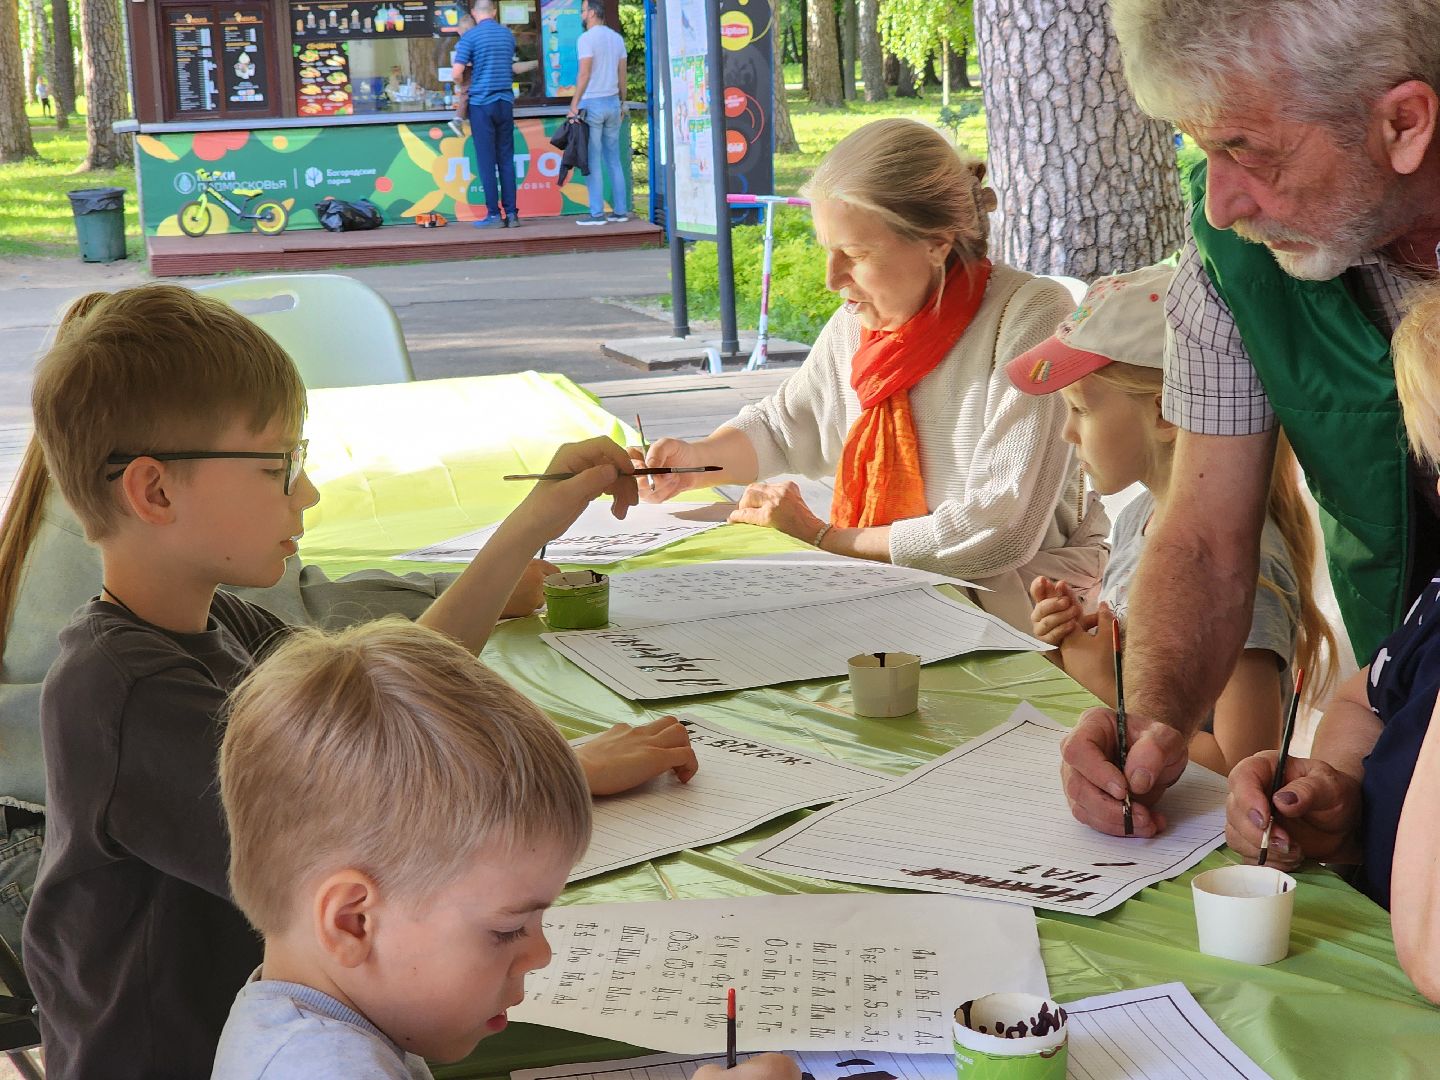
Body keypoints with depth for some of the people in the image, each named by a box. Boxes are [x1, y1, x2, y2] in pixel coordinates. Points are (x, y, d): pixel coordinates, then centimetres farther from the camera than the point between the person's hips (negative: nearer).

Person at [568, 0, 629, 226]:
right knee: (614, 160, 11)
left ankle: (597, 213, -6)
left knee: (592, 161, -4)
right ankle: (620, 210, 10)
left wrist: (574, 104, -13)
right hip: (612, 103, 7)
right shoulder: (617, 38, 10)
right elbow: (622, 74, 12)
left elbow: (584, 74, -15)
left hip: (592, 104, -7)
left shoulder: (586, 39, -10)